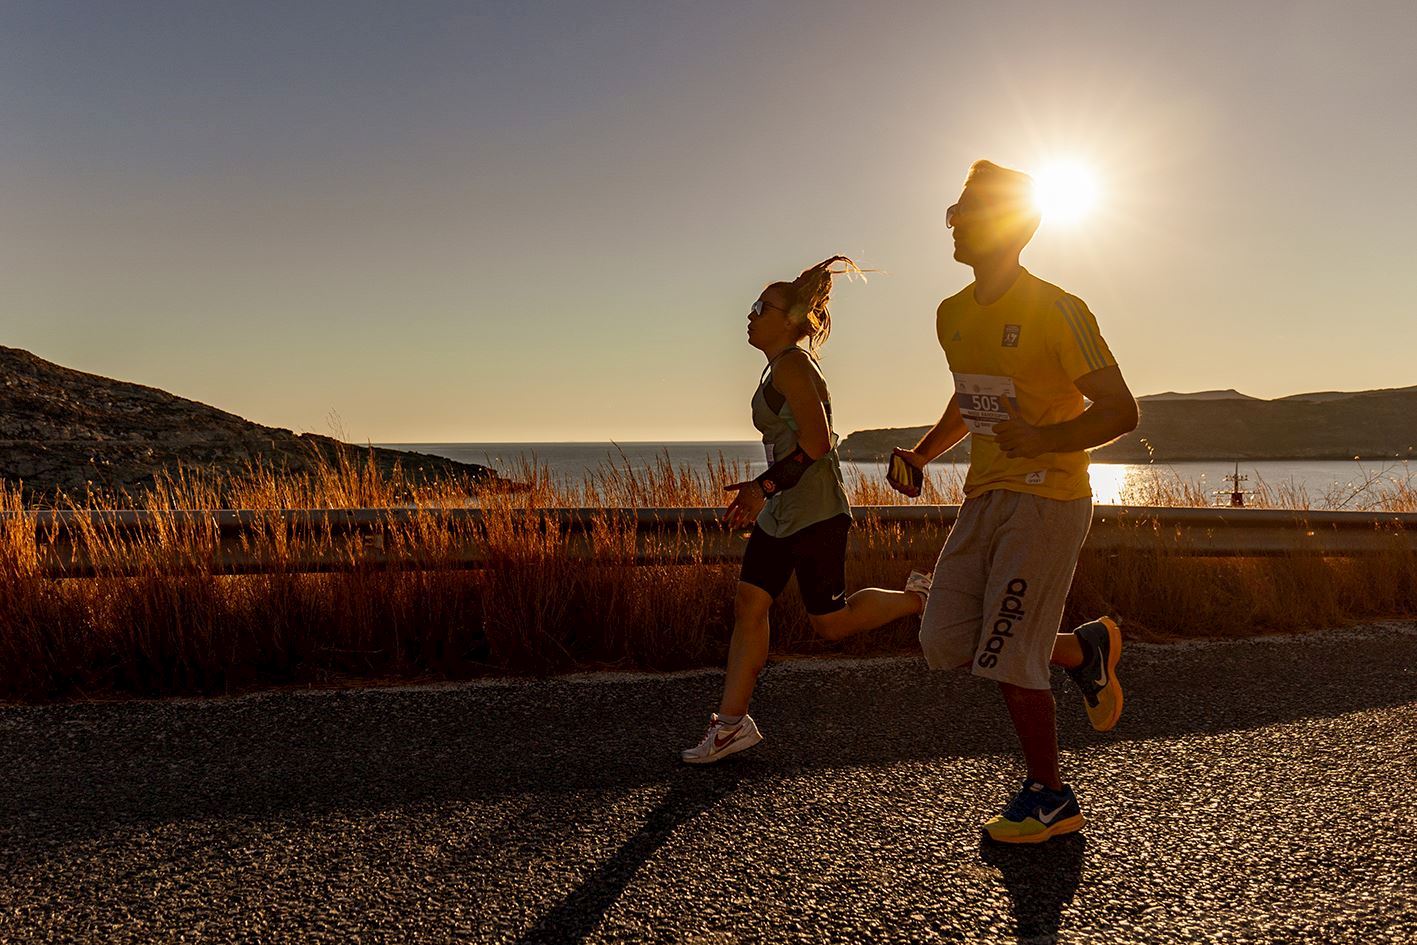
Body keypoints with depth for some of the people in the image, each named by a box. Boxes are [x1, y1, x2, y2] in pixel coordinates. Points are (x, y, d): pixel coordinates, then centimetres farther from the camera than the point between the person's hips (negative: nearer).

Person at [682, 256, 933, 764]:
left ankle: (916, 597, 22)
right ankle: (732, 722, 9)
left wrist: (763, 487, -20)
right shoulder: (782, 367, 16)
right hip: (780, 513, 10)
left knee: (830, 622, 2)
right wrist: (759, 493, 18)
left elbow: (816, 442, -23)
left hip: (813, 514, -10)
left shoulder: (791, 364, -14)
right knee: (748, 605, 4)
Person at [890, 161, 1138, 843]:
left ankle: (1049, 799, 16)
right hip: (984, 497, 8)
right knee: (944, 643, 2)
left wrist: (1048, 440, -30)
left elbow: (1120, 411, -13)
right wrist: (923, 454, 11)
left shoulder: (1056, 311, -13)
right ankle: (1085, 648, 24)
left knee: (1005, 656, -6)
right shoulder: (952, 315, 10)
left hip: (1046, 498, -7)